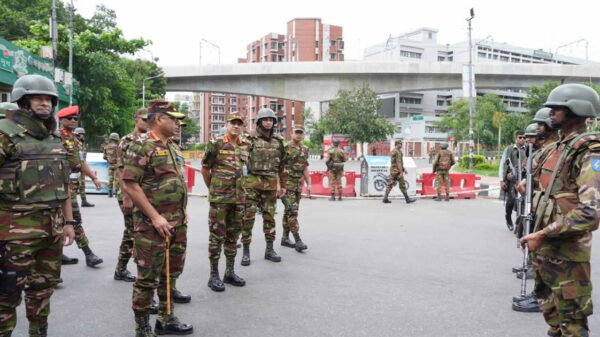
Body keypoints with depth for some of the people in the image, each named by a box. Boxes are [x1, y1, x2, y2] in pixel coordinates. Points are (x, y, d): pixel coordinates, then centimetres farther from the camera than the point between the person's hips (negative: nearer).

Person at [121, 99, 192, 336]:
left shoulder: (173, 147, 13)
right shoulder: (141, 145, -12)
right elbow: (129, 184, -18)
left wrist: (183, 211, 13)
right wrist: (155, 216, -20)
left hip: (177, 223, 8)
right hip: (152, 224, -8)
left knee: (171, 272, 16)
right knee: (148, 278, 1)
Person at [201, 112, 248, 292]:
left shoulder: (245, 146, 8)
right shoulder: (216, 144, -7)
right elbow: (205, 168, 1)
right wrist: (212, 189, 7)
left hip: (239, 198, 5)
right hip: (219, 198, -5)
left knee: (233, 236, 12)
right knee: (217, 236, 0)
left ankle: (230, 272, 22)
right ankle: (214, 275, 9)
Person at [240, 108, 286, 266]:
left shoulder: (278, 141, 11)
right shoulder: (250, 139, -3)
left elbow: (281, 164, 16)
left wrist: (279, 184, 13)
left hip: (271, 183, 4)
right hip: (252, 183, -4)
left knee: (269, 216, 10)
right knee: (248, 216, -4)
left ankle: (269, 250, 20)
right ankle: (246, 251, 5)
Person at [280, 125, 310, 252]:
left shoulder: (305, 150, 12)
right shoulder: (285, 148, -8)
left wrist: (308, 184, 13)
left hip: (298, 184, 7)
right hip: (287, 184, -7)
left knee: (289, 212, 12)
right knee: (292, 211, -13)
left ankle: (285, 238, 20)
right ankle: (297, 240, -15)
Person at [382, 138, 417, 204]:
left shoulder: (393, 151, 17)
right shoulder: (398, 152, -14)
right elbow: (398, 163, -21)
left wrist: (404, 169, 28)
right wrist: (401, 172, -21)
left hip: (392, 170, 9)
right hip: (397, 171, -9)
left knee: (390, 184, 5)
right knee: (402, 185, -1)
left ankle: (385, 198, -2)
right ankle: (407, 199, 7)